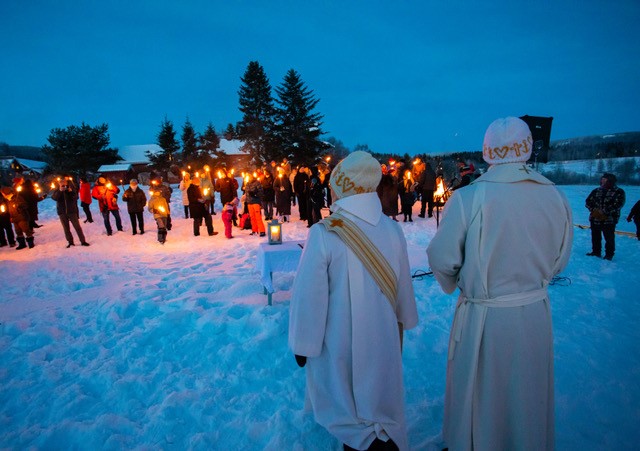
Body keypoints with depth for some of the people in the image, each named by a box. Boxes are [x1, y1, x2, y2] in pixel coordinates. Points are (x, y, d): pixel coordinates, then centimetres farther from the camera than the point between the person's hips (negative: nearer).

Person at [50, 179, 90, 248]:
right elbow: (54, 197, -16)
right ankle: (70, 242, 16)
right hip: (62, 212, 2)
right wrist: (60, 191, -27)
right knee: (66, 228, 8)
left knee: (77, 226, -2)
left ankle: (83, 241, 1)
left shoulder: (71, 188, 0)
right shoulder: (57, 190, 1)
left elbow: (76, 197, -7)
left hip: (72, 211, -2)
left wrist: (71, 192, -22)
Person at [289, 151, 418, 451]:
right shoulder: (392, 229, -11)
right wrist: (402, 321, 19)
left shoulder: (323, 234, -24)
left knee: (341, 400, 17)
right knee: (378, 399, 25)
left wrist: (303, 345, -4)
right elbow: (403, 285, 2)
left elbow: (309, 296, -18)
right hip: (382, 337, 5)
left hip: (340, 341, -4)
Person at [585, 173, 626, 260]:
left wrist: (604, 212, -20)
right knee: (595, 237, 13)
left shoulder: (619, 191, -3)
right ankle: (596, 252, 27)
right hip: (595, 219, 4)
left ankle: (609, 255, 15)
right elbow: (588, 201, 7)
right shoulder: (596, 191, 10)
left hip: (609, 220, -4)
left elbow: (618, 204, -14)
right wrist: (594, 209, -11)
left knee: (609, 238, 2)